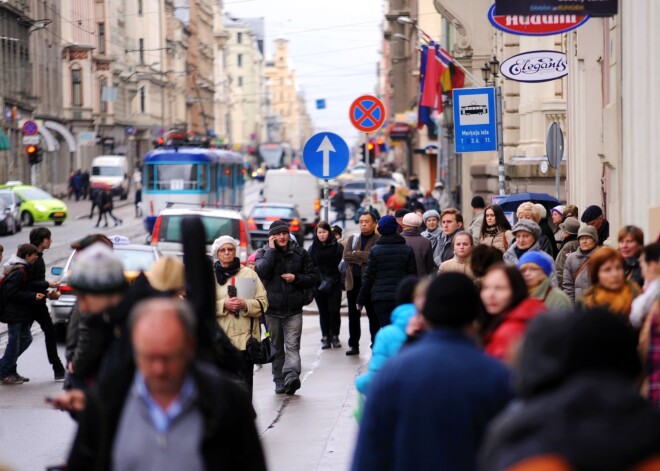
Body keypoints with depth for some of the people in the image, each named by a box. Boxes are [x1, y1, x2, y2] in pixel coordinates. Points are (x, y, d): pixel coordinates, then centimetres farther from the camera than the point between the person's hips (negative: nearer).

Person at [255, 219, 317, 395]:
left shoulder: (300, 253, 4)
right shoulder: (264, 253, 4)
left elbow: (313, 277, 7)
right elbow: (262, 271, -17)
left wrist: (296, 278, -10)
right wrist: (271, 249, -13)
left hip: (294, 310, -1)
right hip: (272, 310, 1)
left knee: (292, 346, -14)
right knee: (277, 348, 9)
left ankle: (291, 376, -29)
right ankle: (279, 381, 16)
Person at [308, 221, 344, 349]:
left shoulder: (337, 247, 0)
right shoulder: (313, 248, 7)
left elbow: (342, 264, -1)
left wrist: (330, 280, -7)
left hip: (334, 284, -2)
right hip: (318, 285, 2)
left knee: (334, 311, -4)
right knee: (323, 312, 5)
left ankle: (335, 336, 7)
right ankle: (325, 337, 9)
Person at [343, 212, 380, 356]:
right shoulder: (352, 239, 12)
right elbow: (346, 256, -3)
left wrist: (356, 254, -13)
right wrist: (365, 257, -12)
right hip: (353, 282, 5)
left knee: (373, 316, 2)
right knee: (353, 316, 10)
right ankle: (353, 345, 18)